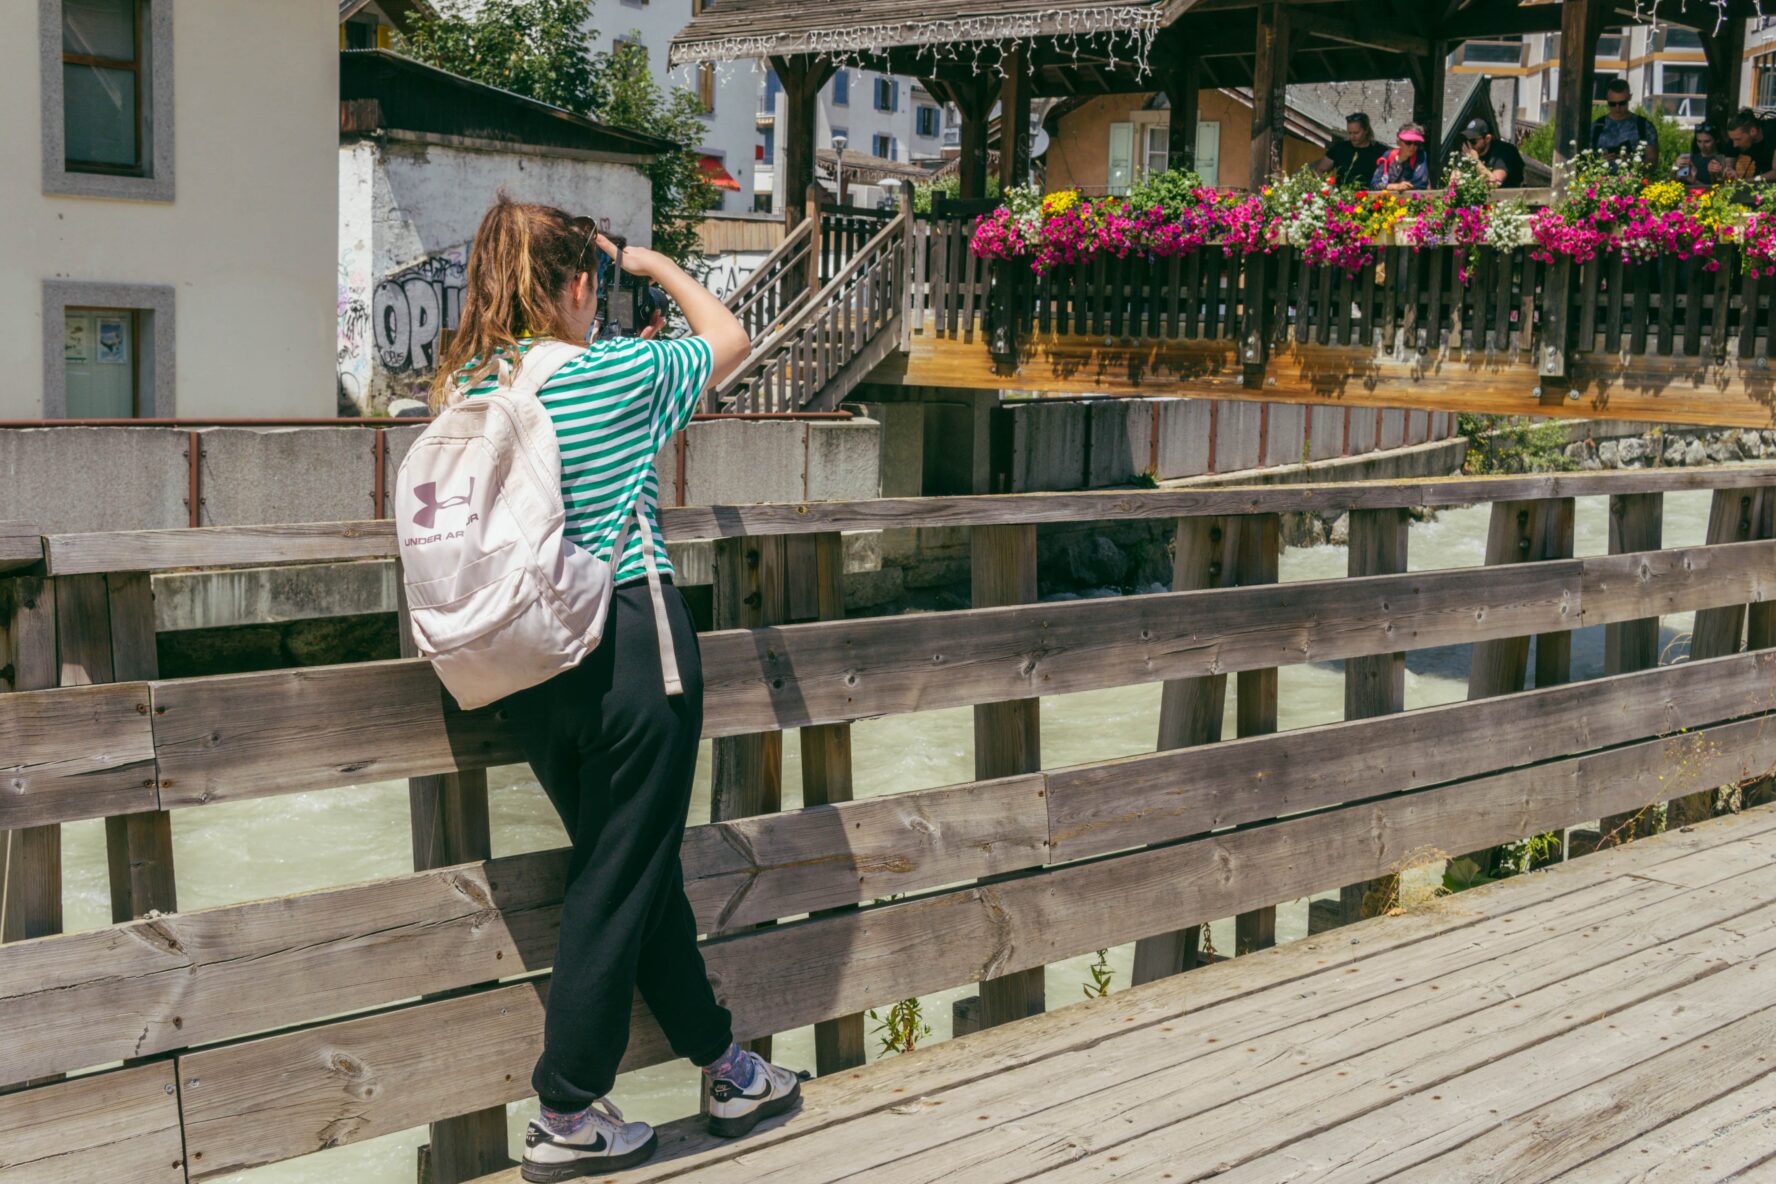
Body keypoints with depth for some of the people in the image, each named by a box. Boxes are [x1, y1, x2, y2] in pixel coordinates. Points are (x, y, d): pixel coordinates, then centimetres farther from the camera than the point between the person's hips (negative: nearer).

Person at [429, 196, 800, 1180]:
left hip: (528, 669, 7)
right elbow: (728, 336, 8)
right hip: (629, 646, -6)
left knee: (641, 869, 17)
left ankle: (726, 1071, 32)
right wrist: (656, 264, 21)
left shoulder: (467, 392, 4)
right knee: (618, 884, 6)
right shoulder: (615, 371, -10)